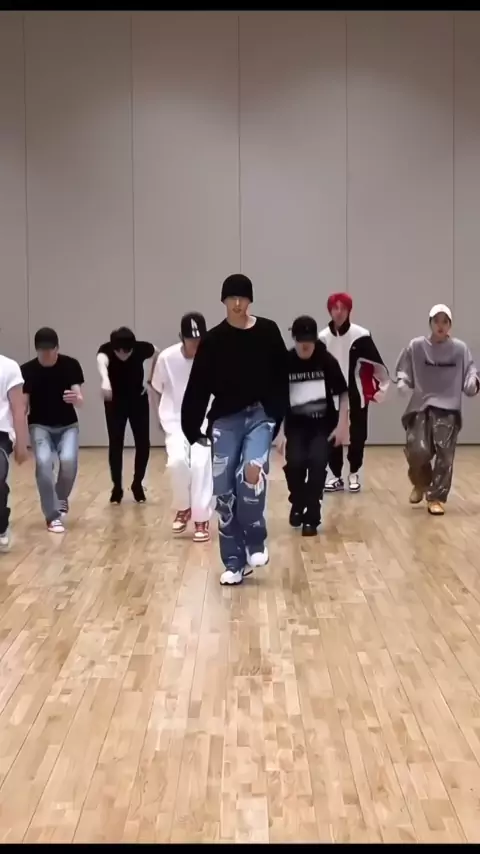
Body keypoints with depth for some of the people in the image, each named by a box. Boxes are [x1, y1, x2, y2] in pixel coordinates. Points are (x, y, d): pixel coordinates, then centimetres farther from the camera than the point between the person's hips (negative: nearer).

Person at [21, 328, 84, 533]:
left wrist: (76, 399, -39)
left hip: (67, 425, 0)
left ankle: (61, 499, 8)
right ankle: (52, 516, -12)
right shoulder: (27, 371, -11)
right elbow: (22, 406, -7)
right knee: (43, 462, -24)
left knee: (69, 460, -24)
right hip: (40, 425, 0)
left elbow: (80, 400, -15)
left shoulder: (71, 365, -11)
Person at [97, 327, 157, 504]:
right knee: (115, 444, -5)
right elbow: (101, 361, -53)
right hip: (115, 402, -1)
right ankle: (117, 488, 9)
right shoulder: (106, 349, -28)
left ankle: (138, 484, 18)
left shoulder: (141, 348, -22)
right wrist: (105, 380, -74)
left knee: (143, 444, -1)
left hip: (138, 399, 1)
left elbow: (158, 354, 1)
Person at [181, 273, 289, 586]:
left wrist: (278, 417, 1)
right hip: (226, 419, 2)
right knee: (224, 490, 1)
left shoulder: (268, 332, 0)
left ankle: (256, 542, -2)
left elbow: (281, 377, 4)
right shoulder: (213, 339, -1)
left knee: (252, 474, -25)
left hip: (261, 415, -1)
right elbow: (199, 386, 1)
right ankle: (235, 563, 14)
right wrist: (192, 426, -1)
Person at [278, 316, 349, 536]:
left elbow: (343, 393, -1)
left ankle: (312, 517, -3)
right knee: (294, 462, -17)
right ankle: (298, 504, 14)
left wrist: (342, 425, -7)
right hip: (296, 425, 1)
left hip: (323, 424, -1)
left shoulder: (327, 360, -8)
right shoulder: (285, 363, -6)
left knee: (317, 463, -19)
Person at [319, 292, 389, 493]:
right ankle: (336, 476, 16)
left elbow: (376, 363, -6)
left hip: (356, 394, -2)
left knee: (358, 435, 5)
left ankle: (354, 474, 23)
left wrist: (382, 385, -6)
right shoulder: (323, 337, -4)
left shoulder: (360, 335, -11)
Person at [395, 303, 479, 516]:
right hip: (421, 407, 0)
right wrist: (403, 383, -13)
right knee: (418, 451, -14)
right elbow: (403, 371, 8)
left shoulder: (460, 349, 0)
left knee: (444, 455, -6)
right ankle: (421, 484, 18)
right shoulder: (416, 346, 0)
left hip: (448, 409, 0)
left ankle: (436, 498, 9)